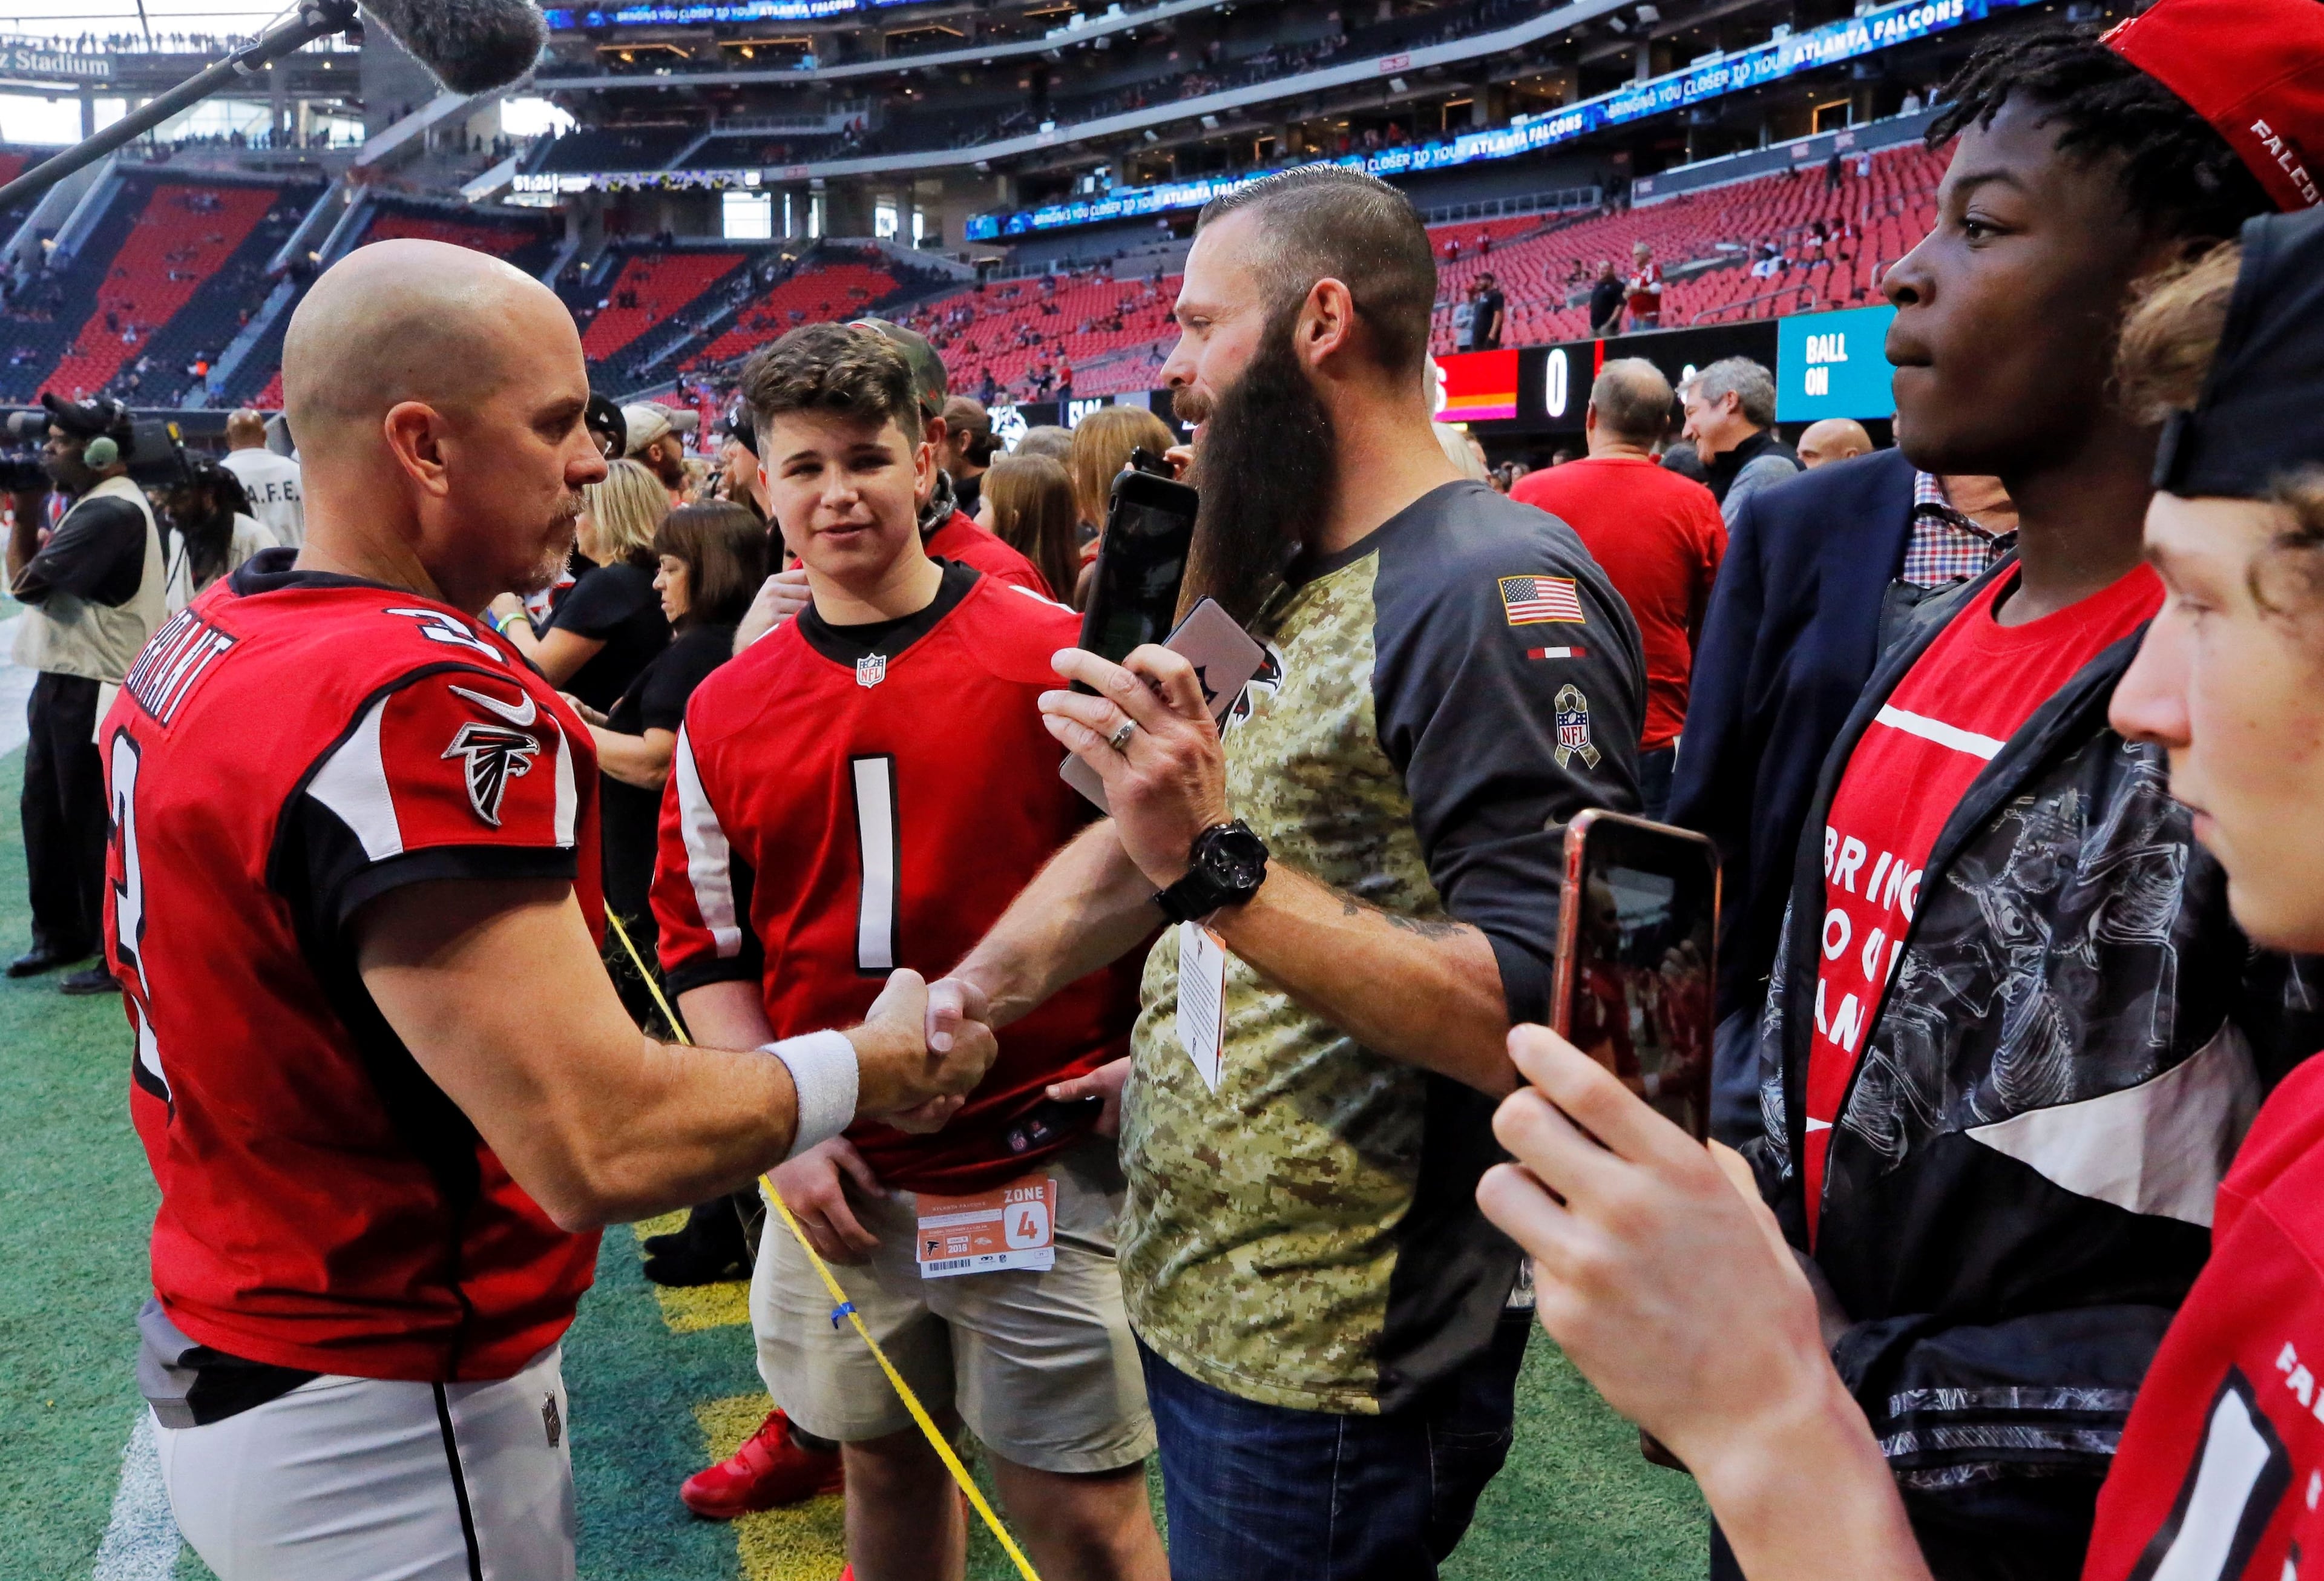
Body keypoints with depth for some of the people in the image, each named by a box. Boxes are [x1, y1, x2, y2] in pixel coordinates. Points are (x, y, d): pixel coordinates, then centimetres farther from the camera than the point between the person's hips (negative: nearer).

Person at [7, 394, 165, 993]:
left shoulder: (112, 511, -19)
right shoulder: (89, 502, 15)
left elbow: (28, 582, -20)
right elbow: (44, 570, 16)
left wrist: (22, 515, -7)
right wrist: (28, 513, 5)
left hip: (97, 692, -11)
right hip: (63, 681, 11)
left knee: (96, 826, -3)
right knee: (44, 811, 19)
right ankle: (61, 934, 33)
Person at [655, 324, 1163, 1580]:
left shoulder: (1056, 660, -8)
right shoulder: (727, 710, 3)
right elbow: (702, 941, 8)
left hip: (1040, 1165, -3)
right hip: (836, 1176, 4)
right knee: (885, 1464, 22)